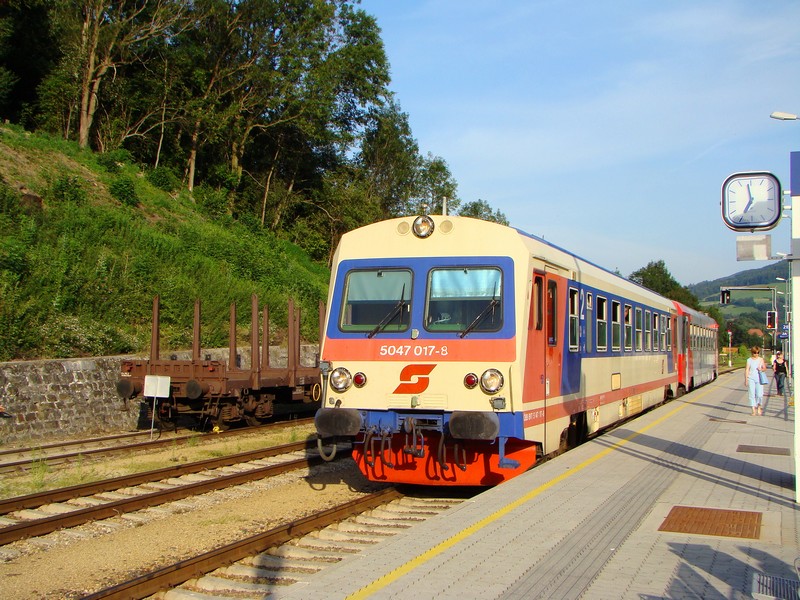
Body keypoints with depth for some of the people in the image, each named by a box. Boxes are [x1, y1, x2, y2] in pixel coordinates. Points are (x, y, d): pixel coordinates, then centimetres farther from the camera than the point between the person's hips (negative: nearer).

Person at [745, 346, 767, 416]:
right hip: (751, 379, -1)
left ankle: (759, 407, 19)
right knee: (751, 394, -4)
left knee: (759, 394, -7)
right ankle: (753, 410, 1)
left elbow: (765, 368, 15)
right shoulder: (749, 360, 2)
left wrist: (761, 369, -9)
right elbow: (747, 370, 0)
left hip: (759, 379, 1)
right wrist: (746, 380, -6)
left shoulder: (761, 359, 7)